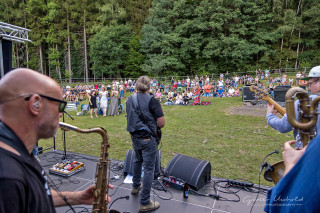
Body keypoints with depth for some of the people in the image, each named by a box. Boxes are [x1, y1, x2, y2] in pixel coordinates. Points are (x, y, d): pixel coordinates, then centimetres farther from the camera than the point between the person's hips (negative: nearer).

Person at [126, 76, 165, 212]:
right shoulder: (152, 101, -17)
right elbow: (162, 123, -17)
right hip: (148, 139, -7)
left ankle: (136, 187, 47)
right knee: (149, 169, 3)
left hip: (134, 137, 7)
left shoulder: (130, 100, 2)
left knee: (138, 161, 28)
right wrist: (155, 127, 2)